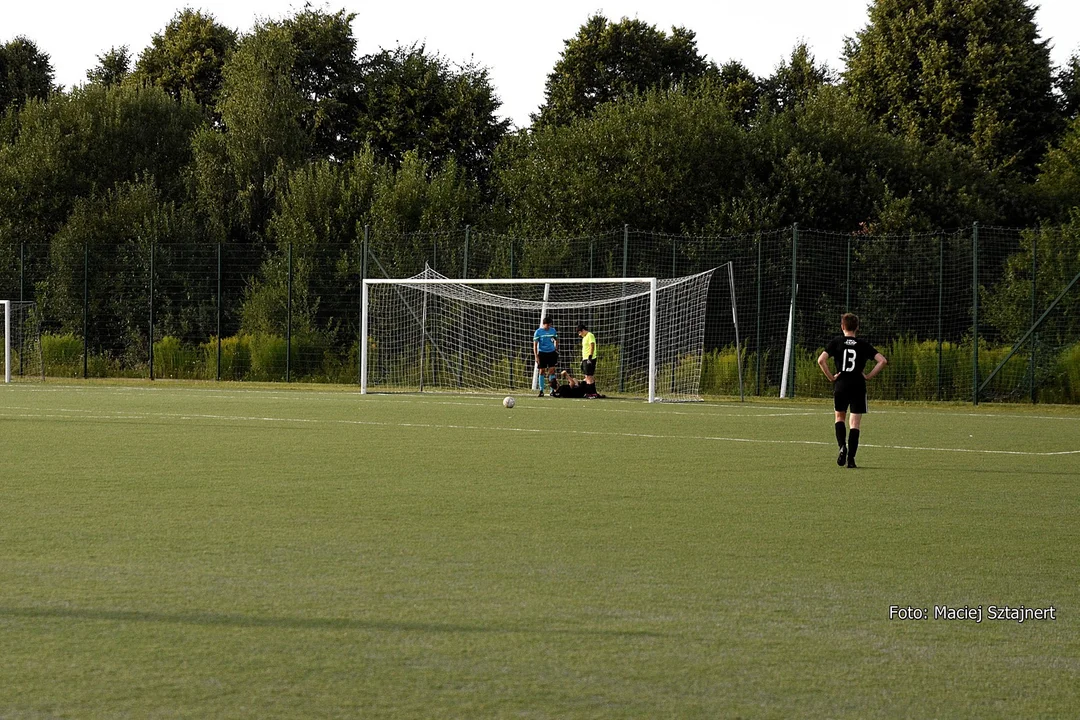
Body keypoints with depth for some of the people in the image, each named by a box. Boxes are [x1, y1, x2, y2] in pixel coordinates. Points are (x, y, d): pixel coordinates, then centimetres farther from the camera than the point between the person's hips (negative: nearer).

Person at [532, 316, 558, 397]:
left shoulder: (553, 330, 3)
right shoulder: (538, 332, -7)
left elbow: (556, 340, 19)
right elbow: (535, 344, -6)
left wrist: (556, 349, 11)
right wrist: (536, 356, -13)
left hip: (552, 353, 2)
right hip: (542, 353, -2)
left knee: (552, 370, -2)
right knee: (542, 371, 1)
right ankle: (541, 391, 8)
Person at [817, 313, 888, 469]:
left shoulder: (836, 342, 1)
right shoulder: (863, 344, 4)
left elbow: (821, 360, -12)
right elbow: (882, 361, -4)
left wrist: (830, 377, -3)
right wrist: (869, 376, 3)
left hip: (840, 385, 0)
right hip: (858, 386, 0)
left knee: (840, 418, 18)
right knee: (855, 424, 3)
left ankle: (842, 446, -7)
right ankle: (851, 458, -5)